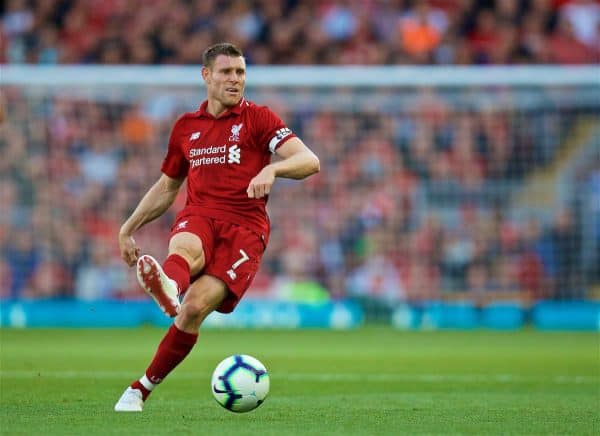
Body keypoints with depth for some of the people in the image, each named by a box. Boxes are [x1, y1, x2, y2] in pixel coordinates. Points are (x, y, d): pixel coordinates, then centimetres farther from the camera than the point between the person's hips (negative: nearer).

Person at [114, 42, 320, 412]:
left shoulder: (257, 118, 6)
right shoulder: (186, 127, 19)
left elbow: (310, 161, -7)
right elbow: (167, 187, 33)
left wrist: (272, 168, -27)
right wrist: (129, 227, 27)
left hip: (244, 226, -2)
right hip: (198, 218, 3)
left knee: (195, 307, -22)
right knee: (185, 250, -37)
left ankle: (141, 389, -13)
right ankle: (167, 288, -75)